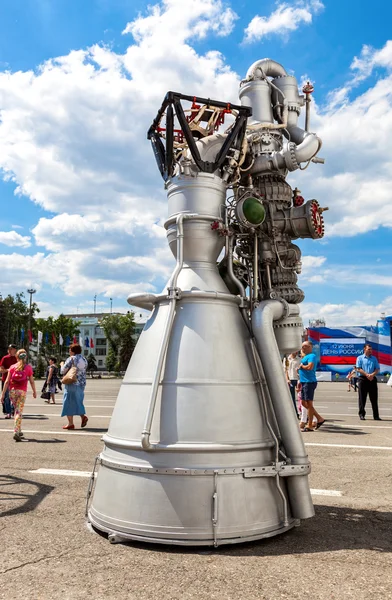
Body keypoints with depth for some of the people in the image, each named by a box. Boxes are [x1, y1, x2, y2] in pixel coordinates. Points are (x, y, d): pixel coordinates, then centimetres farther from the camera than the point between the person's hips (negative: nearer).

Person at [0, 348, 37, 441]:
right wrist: (34, 392, 15)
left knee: (16, 410, 18)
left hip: (12, 391, 2)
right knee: (19, 412, -3)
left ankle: (19, 431, 25)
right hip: (22, 392, -2)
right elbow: (32, 381, 2)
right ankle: (16, 432, -14)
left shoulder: (12, 367, 3)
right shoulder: (28, 367, 0)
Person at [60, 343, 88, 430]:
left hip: (71, 384, -7)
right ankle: (83, 416, -3)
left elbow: (63, 371, -10)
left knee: (68, 402, 2)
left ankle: (70, 423, 1)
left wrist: (62, 364, 10)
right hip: (82, 384, 7)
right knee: (78, 402, 17)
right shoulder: (84, 359, 11)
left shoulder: (71, 359, -10)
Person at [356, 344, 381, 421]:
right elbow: (358, 369, -4)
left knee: (374, 398, 3)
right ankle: (361, 414, 6)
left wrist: (372, 374, -12)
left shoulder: (374, 358, 15)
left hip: (372, 379, 3)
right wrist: (367, 375, -16)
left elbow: (377, 369, 8)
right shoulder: (360, 358, 6)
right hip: (363, 379, -3)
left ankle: (376, 415, 6)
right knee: (362, 398, -1)